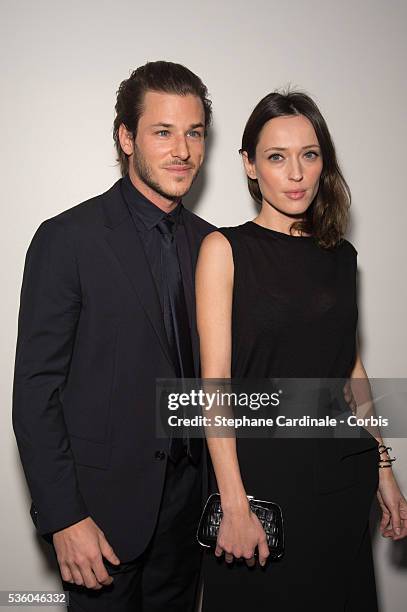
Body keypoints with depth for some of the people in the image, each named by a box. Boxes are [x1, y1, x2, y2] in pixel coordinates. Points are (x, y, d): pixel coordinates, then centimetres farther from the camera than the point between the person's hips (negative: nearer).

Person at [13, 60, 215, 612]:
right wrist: (64, 519, -16)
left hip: (187, 496, 5)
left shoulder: (207, 242, 5)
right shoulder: (68, 239, -13)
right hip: (103, 502, -5)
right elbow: (36, 393, -14)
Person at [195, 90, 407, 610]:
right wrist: (234, 503, -17)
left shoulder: (340, 255, 7)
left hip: (342, 477, 5)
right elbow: (215, 383, -12)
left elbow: (350, 367, 13)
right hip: (260, 471, -4)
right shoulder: (225, 249, -7)